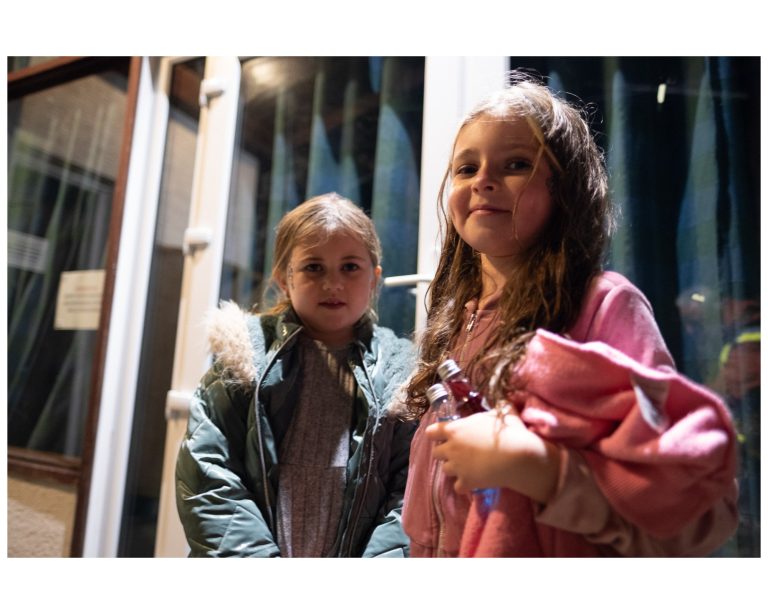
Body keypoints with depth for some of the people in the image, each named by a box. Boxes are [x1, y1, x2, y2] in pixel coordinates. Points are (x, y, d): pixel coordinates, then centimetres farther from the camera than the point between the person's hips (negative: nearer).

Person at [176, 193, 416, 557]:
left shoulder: (402, 371, 4)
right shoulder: (246, 353, 4)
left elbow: (411, 496, 0)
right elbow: (206, 479, 0)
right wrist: (257, 556, -8)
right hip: (259, 550, 0)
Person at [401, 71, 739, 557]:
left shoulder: (604, 305, -20)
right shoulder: (454, 318, -2)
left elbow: (698, 503, -23)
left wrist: (533, 464, -32)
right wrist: (422, 550, 10)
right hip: (446, 554, 6)